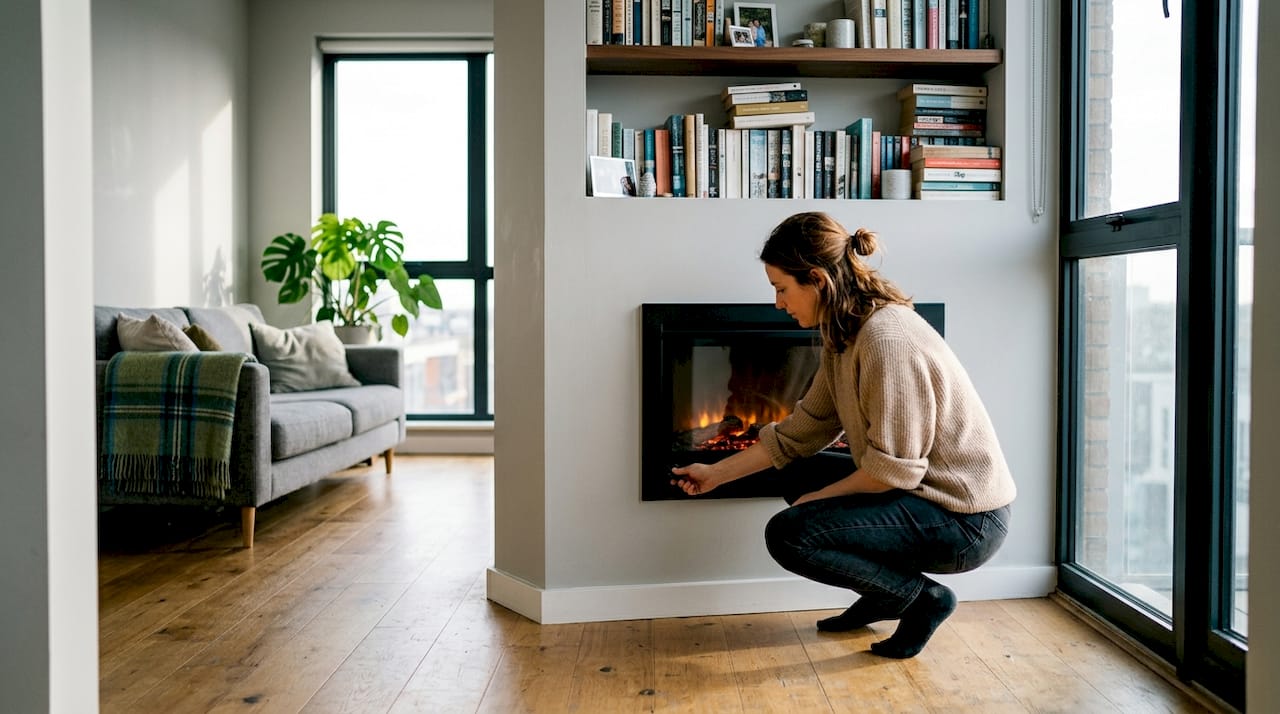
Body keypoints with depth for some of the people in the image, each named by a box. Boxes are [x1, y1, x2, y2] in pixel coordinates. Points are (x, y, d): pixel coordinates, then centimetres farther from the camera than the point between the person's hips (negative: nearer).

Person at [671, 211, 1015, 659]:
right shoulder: (846, 334, 6)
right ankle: (885, 595, 19)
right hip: (920, 491, 10)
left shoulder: (887, 340, -25)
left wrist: (818, 498, -8)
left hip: (965, 521, -10)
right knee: (797, 472, 17)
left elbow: (892, 469, -23)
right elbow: (800, 433, 11)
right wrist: (715, 474, 13)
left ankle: (922, 597, 0)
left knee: (788, 534, -18)